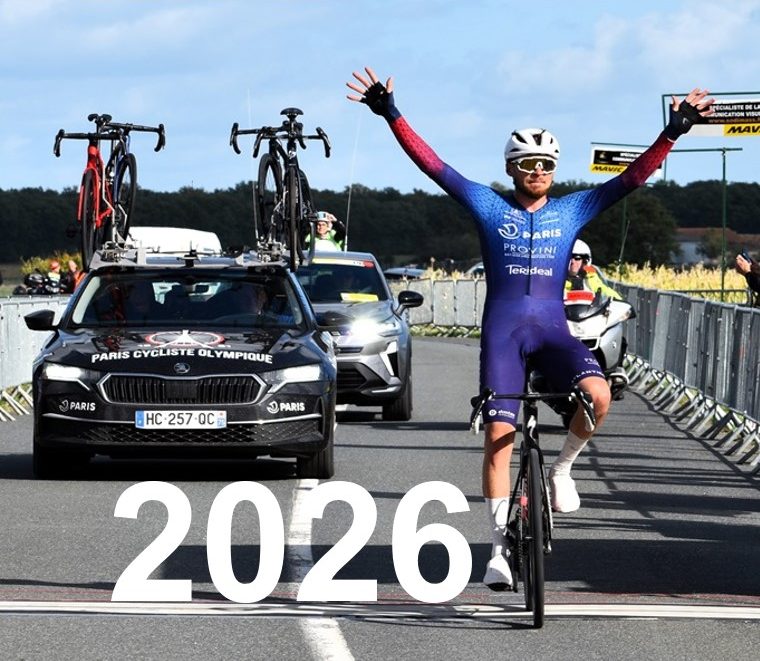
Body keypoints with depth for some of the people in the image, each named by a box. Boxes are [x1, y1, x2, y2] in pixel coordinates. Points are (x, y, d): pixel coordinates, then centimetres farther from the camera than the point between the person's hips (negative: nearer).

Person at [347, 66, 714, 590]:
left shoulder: (573, 210, 9)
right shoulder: (488, 207, 5)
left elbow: (633, 177, 4)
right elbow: (432, 164, -2)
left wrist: (673, 132, -6)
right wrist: (390, 114, -11)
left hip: (552, 329, 1)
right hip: (503, 330, -1)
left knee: (597, 394, -28)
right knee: (499, 435, -9)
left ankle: (562, 468, 0)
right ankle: (501, 547, -3)